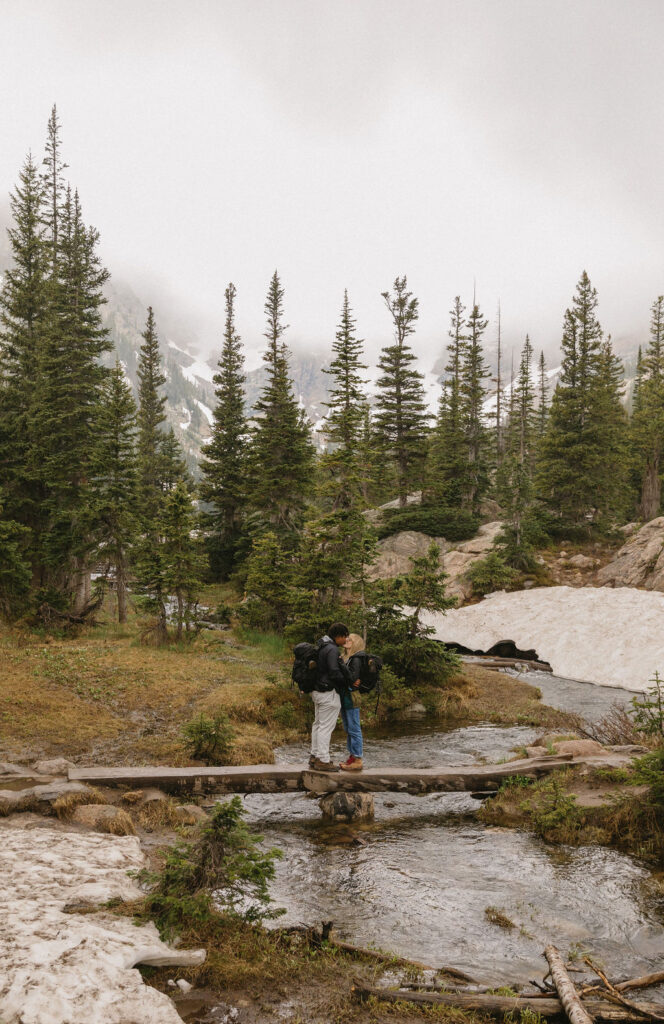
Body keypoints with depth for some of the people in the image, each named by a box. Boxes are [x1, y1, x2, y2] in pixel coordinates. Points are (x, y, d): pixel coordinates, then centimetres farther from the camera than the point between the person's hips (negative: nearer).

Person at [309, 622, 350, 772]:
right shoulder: (332, 649, -19)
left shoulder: (321, 647, 12)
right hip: (329, 693, -10)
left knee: (318, 724, 16)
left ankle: (315, 757, 24)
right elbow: (334, 673, -24)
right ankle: (323, 761, -1)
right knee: (326, 727, -5)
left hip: (318, 691, 10)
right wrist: (348, 683, -9)